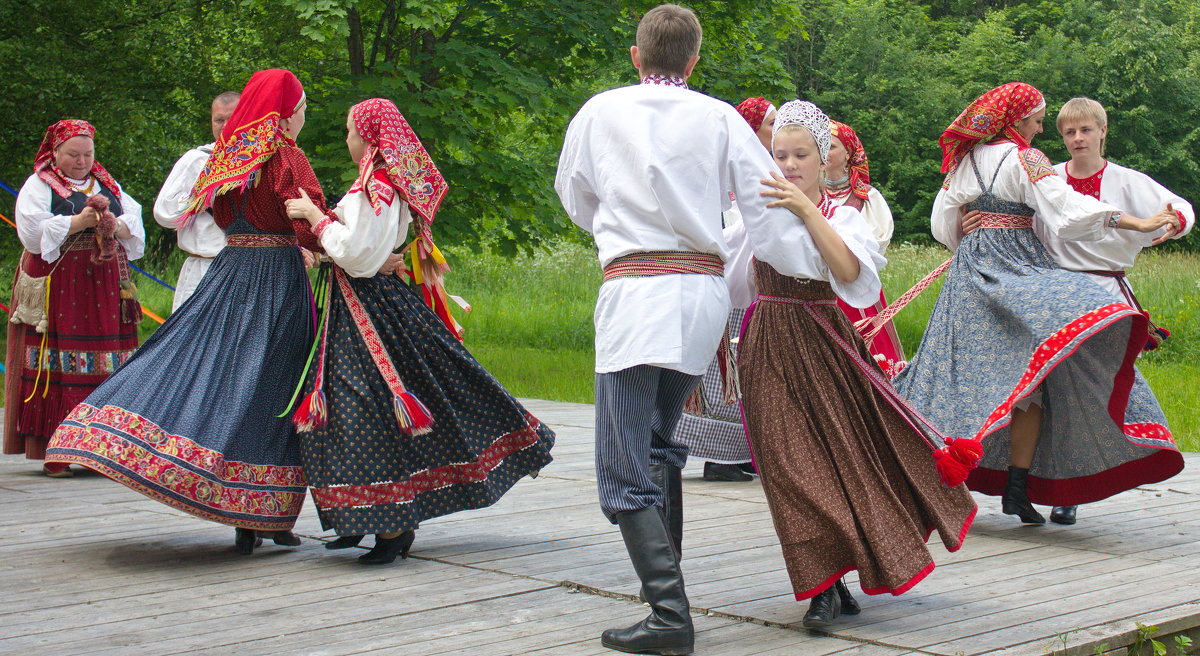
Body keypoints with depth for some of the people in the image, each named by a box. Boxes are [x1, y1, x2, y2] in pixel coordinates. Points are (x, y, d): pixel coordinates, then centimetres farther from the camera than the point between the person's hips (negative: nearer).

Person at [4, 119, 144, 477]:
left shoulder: (108, 185, 20)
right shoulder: (37, 186, 5)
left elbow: (136, 222, 10)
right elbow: (33, 231, -9)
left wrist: (114, 224, -12)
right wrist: (79, 222, -16)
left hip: (106, 289, 5)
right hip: (57, 289, -4)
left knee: (108, 366, 0)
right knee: (58, 367, -8)